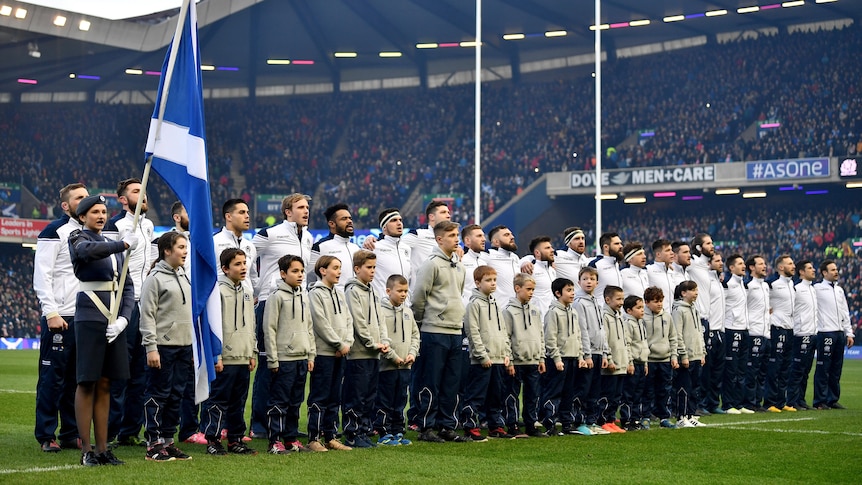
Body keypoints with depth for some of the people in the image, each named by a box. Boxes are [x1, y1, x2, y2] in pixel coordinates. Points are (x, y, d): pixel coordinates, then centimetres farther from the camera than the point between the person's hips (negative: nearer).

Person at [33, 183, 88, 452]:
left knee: (77, 379, 9)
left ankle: (71, 434, 15)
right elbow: (42, 276, -11)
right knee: (53, 377, -3)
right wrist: (52, 313, -17)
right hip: (59, 318, -7)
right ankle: (46, 436, 3)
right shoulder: (55, 232, -5)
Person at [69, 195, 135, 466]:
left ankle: (103, 448, 10)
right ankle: (86, 450, -1)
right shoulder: (78, 239, 1)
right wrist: (125, 244, -26)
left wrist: (123, 318, -2)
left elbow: (127, 286, 12)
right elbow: (90, 250, -26)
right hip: (90, 318, -6)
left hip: (114, 320, 6)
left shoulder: (113, 246, 17)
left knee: (105, 384, 7)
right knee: (87, 383, -4)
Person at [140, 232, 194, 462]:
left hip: (184, 346, 7)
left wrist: (194, 346, 16)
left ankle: (168, 441, 15)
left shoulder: (183, 277, 16)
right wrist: (151, 348, -16)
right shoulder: (155, 278, -7)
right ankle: (153, 444, 0)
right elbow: (147, 316, -11)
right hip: (163, 346, -7)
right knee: (158, 394, -4)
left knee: (176, 395, 9)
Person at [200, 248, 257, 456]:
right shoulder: (217, 290, -8)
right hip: (225, 359, -7)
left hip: (243, 358, 7)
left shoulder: (247, 293, 16)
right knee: (218, 400, -3)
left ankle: (235, 439, 19)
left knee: (239, 401, 12)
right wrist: (215, 356, -16)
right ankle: (212, 439, 4)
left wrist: (253, 353, 17)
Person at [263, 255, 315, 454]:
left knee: (296, 402, 12)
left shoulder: (302, 297, 14)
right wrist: (273, 360, -13)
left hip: (302, 358, 7)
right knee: (279, 402, -4)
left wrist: (311, 355, 13)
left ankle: (291, 438, 18)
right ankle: (275, 441, 0)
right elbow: (269, 329, -10)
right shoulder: (277, 297, -7)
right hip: (284, 359, -7)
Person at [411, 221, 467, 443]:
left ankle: (447, 425, 16)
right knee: (431, 383, -3)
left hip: (456, 331, 8)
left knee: (452, 383, 9)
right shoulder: (432, 264, -9)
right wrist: (423, 321, 1)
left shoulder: (459, 266, 16)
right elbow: (418, 297, -9)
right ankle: (426, 427, 3)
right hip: (434, 332, -8)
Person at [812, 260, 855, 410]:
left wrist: (849, 333, 15)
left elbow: (845, 313, 20)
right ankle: (820, 401, 0)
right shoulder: (817, 289, -4)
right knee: (823, 369, -4)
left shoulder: (839, 290, 17)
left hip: (840, 333, 7)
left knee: (836, 370, 9)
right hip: (825, 333, -7)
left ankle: (833, 399, 16)